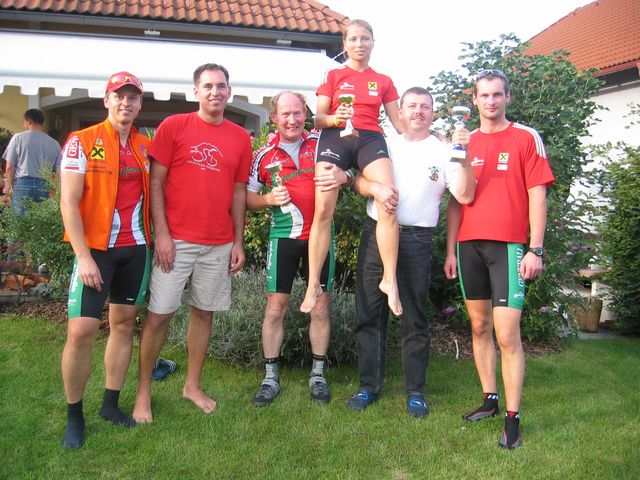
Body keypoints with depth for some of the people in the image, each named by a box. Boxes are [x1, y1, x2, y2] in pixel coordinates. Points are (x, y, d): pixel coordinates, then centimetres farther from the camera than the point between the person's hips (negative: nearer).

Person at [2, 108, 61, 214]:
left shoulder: (18, 138, 2)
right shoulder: (54, 144, 8)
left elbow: (10, 168, 2)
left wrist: (8, 190, 14)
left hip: (23, 184, -2)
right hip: (45, 187, 2)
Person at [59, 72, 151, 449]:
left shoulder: (146, 147, 9)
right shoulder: (82, 142, -4)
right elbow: (69, 202, -8)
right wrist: (84, 256, -15)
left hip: (136, 248, 5)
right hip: (95, 248, -4)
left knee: (124, 324, 10)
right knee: (81, 331, -7)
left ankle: (111, 403, 24)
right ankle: (74, 416, 10)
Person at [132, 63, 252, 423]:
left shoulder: (240, 137, 9)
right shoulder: (173, 126, -1)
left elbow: (239, 192, 12)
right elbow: (155, 183, -3)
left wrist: (238, 242, 8)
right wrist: (162, 233, -10)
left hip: (219, 244, 3)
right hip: (176, 240, -3)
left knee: (204, 312, 10)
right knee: (160, 314, -1)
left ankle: (193, 386, 25)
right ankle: (144, 390, 15)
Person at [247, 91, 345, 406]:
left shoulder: (321, 143, 3)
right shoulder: (264, 155, 4)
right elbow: (249, 198, 8)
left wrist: (341, 175, -18)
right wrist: (269, 198, -14)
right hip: (283, 236, 0)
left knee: (321, 306, 6)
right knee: (275, 306, 1)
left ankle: (318, 374, 20)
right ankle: (270, 376, 14)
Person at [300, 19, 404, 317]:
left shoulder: (383, 81, 20)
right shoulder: (333, 76, 16)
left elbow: (398, 122, 19)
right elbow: (319, 119, 9)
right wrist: (335, 118, -13)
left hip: (370, 138, 1)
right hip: (336, 136, -1)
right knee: (323, 210, -15)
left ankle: (390, 280, -16)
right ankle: (313, 285, -8)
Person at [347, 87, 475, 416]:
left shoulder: (443, 151, 5)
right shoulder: (385, 144, 15)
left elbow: (465, 196, -7)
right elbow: (359, 180, 7)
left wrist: (462, 155, -18)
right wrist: (375, 188, -14)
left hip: (416, 240, -3)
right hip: (375, 235, 3)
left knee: (414, 318, 2)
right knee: (370, 313, 6)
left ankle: (415, 391, 14)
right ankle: (369, 385, 17)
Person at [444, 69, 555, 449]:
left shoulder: (526, 138, 3)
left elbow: (537, 196, -1)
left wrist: (535, 249, -9)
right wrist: (451, 249, 10)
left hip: (508, 245, -4)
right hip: (469, 244, 5)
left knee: (507, 334, -9)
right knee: (479, 326, 11)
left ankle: (513, 418, 0)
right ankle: (490, 399, 24)